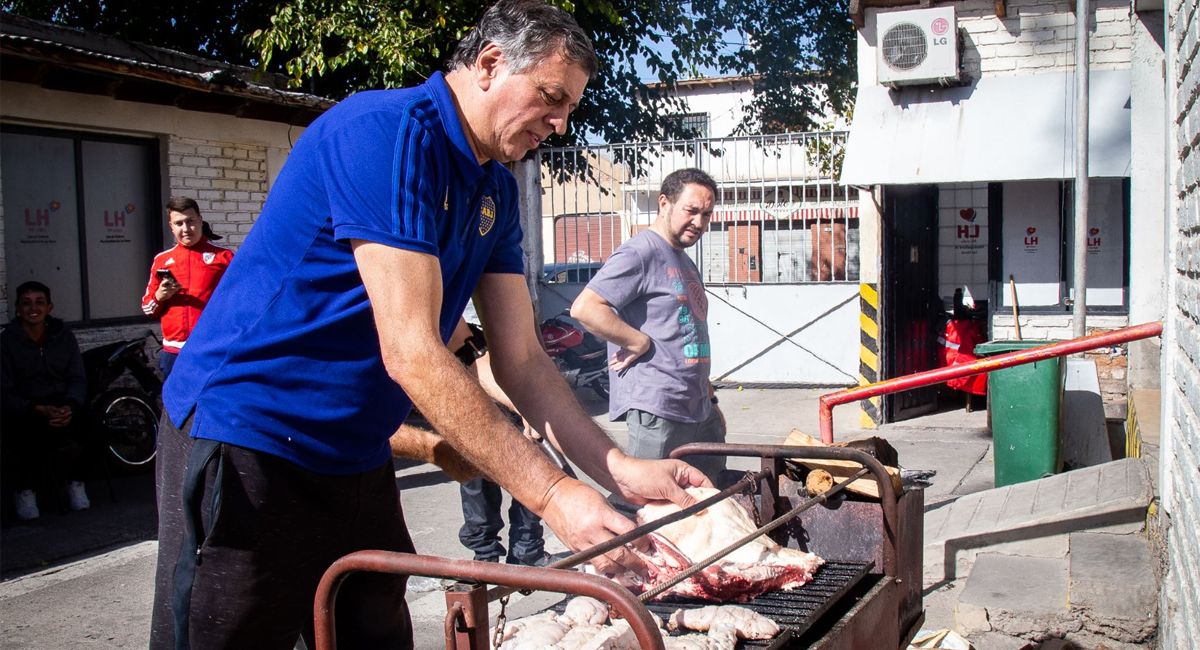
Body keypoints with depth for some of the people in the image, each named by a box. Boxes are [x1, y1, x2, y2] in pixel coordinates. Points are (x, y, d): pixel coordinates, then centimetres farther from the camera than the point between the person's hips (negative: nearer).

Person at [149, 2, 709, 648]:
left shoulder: (496, 189, 7)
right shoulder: (388, 133, -21)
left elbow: (521, 360, 6)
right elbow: (411, 354, -27)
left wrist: (621, 470, -6)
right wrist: (555, 496, -26)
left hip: (355, 461, 9)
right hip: (249, 444, -8)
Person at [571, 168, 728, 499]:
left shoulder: (685, 263, 20)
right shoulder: (640, 252, -11)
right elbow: (584, 308, -23)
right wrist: (640, 342, -17)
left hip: (698, 408, 10)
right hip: (657, 409, -10)